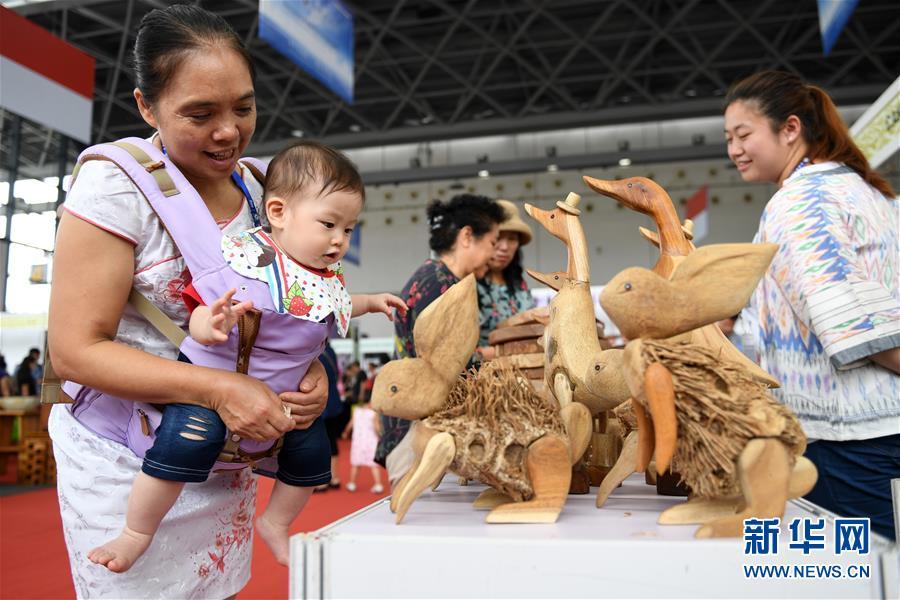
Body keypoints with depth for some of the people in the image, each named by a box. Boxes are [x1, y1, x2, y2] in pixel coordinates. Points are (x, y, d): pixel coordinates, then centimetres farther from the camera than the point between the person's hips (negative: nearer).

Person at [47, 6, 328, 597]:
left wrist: (311, 368, -13)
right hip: (124, 461, -4)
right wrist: (218, 388, -30)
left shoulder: (258, 189, 0)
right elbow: (75, 350, -18)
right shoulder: (118, 184, -16)